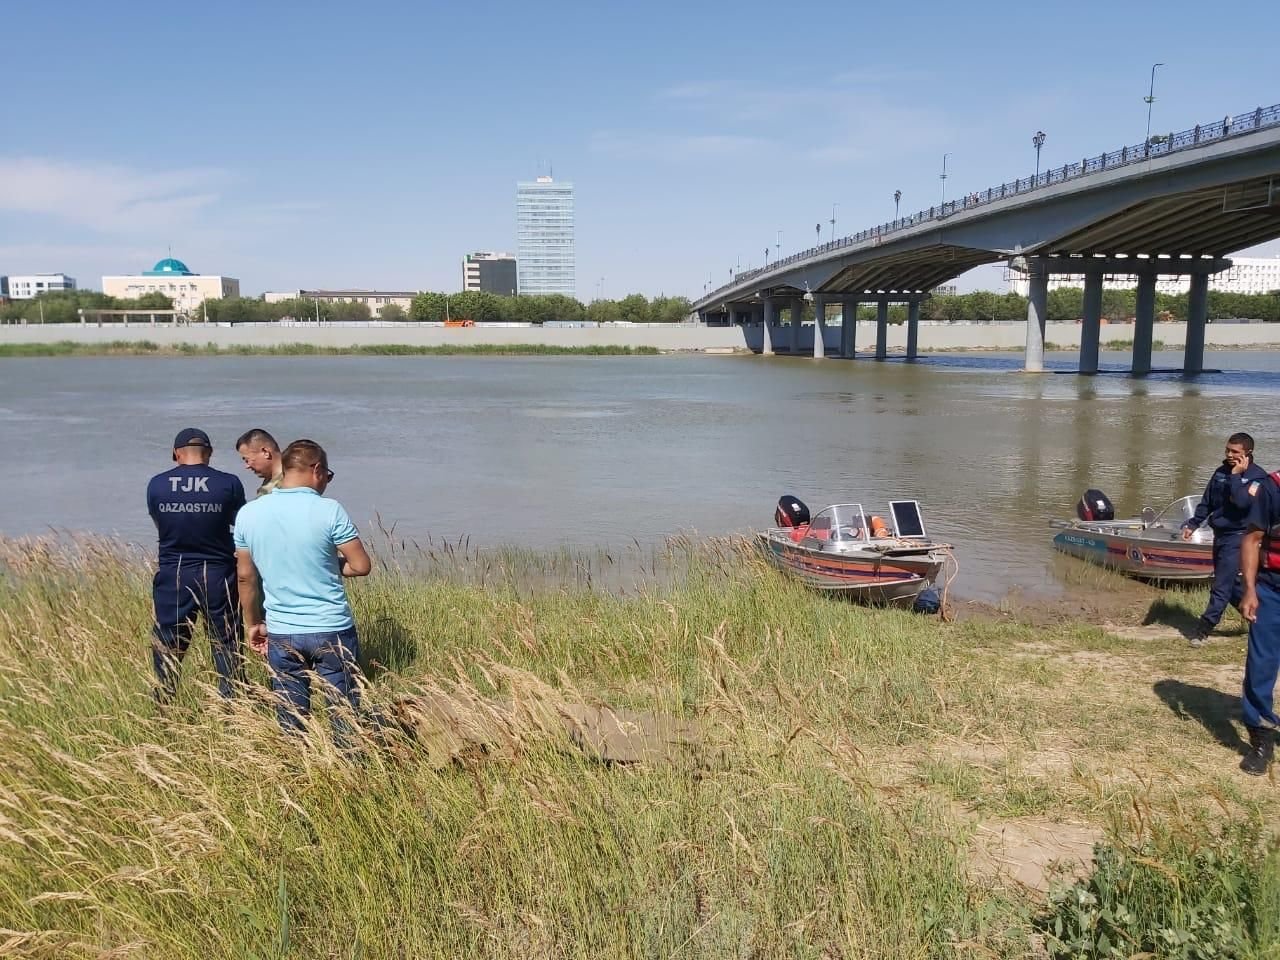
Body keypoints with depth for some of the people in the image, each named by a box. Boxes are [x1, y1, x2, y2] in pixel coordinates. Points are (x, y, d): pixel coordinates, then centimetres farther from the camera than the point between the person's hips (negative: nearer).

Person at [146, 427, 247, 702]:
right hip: (218, 574, -2)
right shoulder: (229, 484, -8)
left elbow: (160, 524, 10)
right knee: (227, 646, 8)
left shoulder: (156, 484, -3)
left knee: (167, 647, 13)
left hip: (173, 575, 2)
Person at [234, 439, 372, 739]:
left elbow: (245, 577, 8)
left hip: (281, 633, 4)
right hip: (332, 630, -3)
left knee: (290, 723, 13)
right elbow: (361, 566, -9)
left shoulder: (248, 514, 0)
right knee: (345, 715, 9)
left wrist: (254, 624, 19)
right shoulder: (329, 510, -12)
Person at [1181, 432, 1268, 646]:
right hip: (1220, 534, 7)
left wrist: (1236, 476, -19)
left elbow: (1242, 501, -28)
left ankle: (1204, 627, 0)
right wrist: (1193, 524, 10)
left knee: (1222, 585, -6)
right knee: (1230, 583, 15)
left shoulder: (1258, 476, -11)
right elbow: (1207, 502, 15)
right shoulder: (1221, 472, 8)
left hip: (1237, 536, -7)